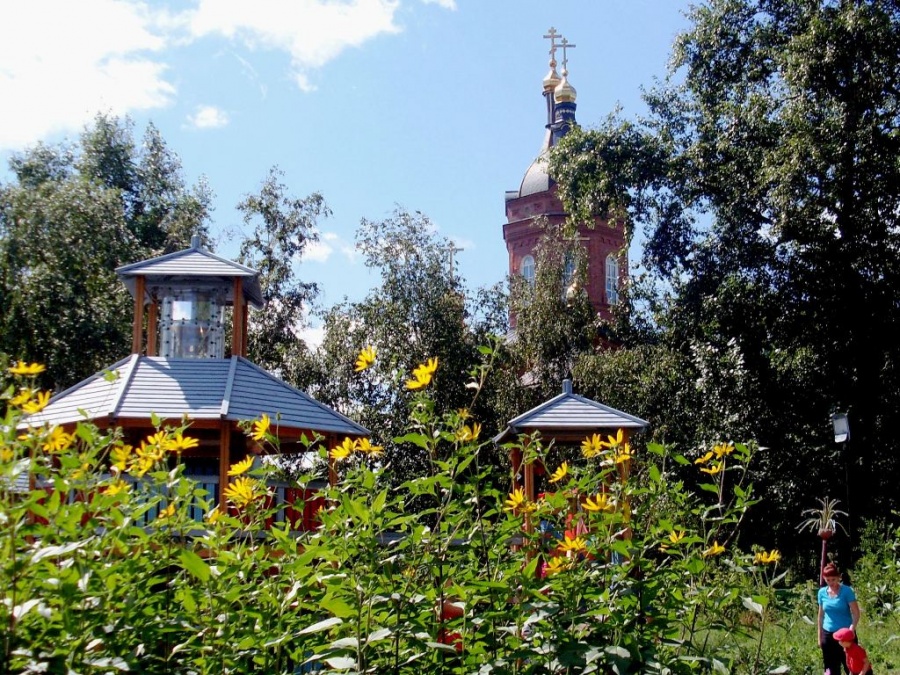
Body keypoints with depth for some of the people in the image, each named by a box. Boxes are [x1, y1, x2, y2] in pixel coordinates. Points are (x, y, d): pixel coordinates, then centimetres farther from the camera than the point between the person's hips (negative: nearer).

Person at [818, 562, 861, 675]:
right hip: (828, 634, 4)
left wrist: (852, 627, -28)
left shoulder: (847, 591, -10)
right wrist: (820, 636, 11)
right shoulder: (822, 592, 1)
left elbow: (856, 613, -12)